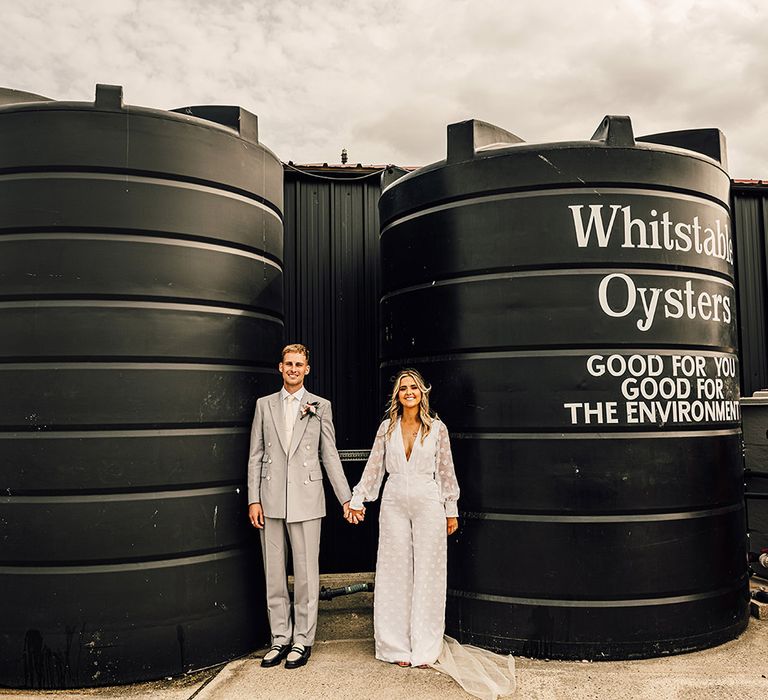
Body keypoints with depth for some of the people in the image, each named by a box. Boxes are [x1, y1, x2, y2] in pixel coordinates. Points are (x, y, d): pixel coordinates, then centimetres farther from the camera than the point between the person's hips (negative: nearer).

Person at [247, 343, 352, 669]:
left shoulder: (320, 406, 5)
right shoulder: (264, 405, 9)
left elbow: (330, 456, 5)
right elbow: (255, 456, 7)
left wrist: (346, 498, 1)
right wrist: (253, 499, 0)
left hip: (305, 500, -2)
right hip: (271, 500, 2)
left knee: (306, 572, 3)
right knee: (274, 573, 10)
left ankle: (302, 640, 17)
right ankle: (280, 638, 23)